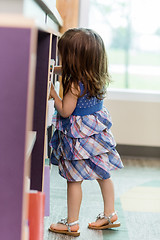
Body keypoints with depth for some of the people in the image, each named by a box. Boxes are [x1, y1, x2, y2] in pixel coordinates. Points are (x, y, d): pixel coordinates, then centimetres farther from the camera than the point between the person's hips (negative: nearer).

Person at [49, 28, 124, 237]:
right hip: (97, 131, 8)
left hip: (78, 137, -8)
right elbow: (73, 71, 22)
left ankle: (72, 224, 15)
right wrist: (58, 70, 18)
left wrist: (53, 94, -7)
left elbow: (65, 111, -18)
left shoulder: (74, 84, -24)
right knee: (103, 174, 17)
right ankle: (110, 214, 29)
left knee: (74, 179, 4)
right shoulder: (97, 77, 1)